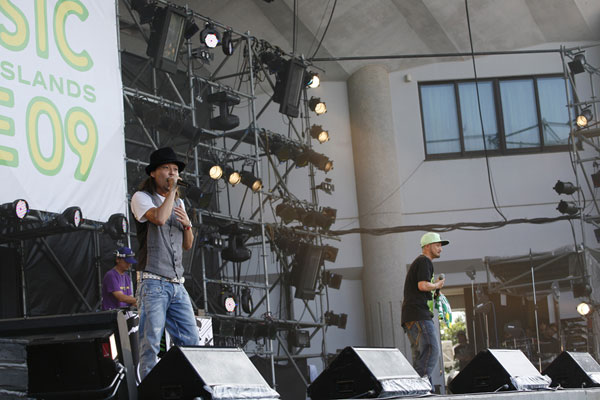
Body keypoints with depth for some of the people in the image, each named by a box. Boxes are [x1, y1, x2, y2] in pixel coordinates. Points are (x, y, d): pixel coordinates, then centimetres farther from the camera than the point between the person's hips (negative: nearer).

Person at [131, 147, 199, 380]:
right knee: (151, 343, -9)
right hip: (153, 282, -7)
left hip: (177, 285, 7)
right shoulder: (142, 197, 1)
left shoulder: (179, 203, 22)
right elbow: (159, 218, -21)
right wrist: (172, 190, -8)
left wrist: (187, 224, 4)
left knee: (191, 340, 3)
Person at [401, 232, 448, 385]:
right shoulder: (424, 261, -4)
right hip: (418, 315, -11)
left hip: (410, 317, 11)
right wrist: (437, 285, -2)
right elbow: (423, 285, -19)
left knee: (421, 355, 6)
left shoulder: (417, 263, 28)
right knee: (431, 350, -18)